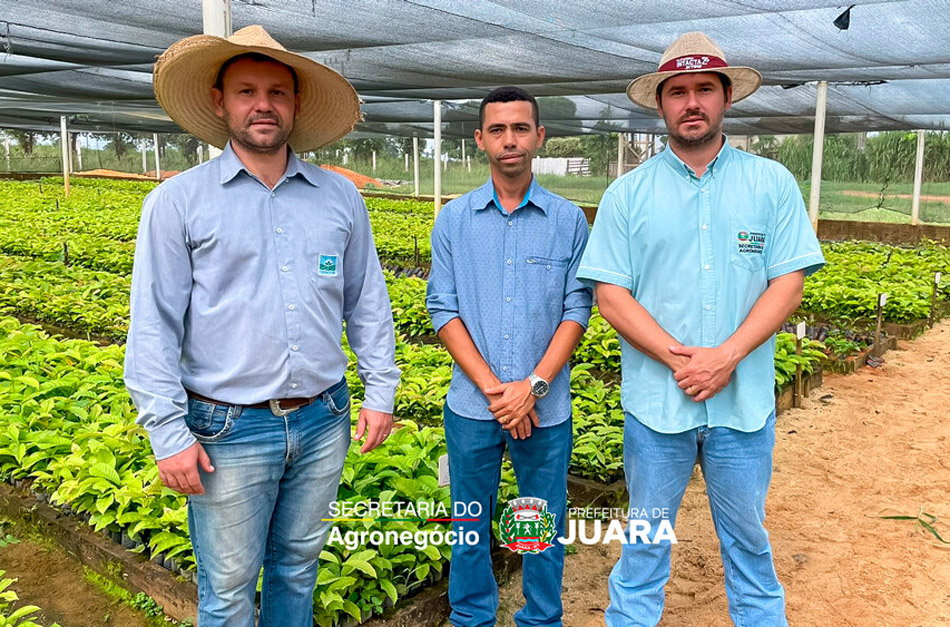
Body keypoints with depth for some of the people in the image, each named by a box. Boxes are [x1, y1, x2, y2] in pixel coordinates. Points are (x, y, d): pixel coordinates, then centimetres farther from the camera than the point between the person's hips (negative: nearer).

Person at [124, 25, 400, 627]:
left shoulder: (341, 196, 5)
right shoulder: (178, 201, -4)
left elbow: (368, 304, 11)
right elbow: (153, 327, -6)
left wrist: (381, 392, 6)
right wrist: (169, 435, -9)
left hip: (323, 422, 3)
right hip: (229, 430, -2)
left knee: (298, 566, 19)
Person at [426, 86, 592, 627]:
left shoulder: (569, 220, 0)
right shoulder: (454, 219, 2)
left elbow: (577, 311, -3)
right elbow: (443, 310, -2)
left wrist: (533, 385, -14)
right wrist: (492, 387, -12)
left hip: (546, 407, 0)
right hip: (472, 405, 1)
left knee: (545, 526, 13)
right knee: (471, 524, 14)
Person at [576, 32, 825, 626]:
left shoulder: (772, 183, 1)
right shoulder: (627, 193, 0)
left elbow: (788, 283, -3)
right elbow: (610, 294, -5)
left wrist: (726, 356, -16)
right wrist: (679, 357, -16)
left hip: (744, 399, 1)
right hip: (655, 399, 0)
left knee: (748, 535, 17)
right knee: (646, 536, 13)